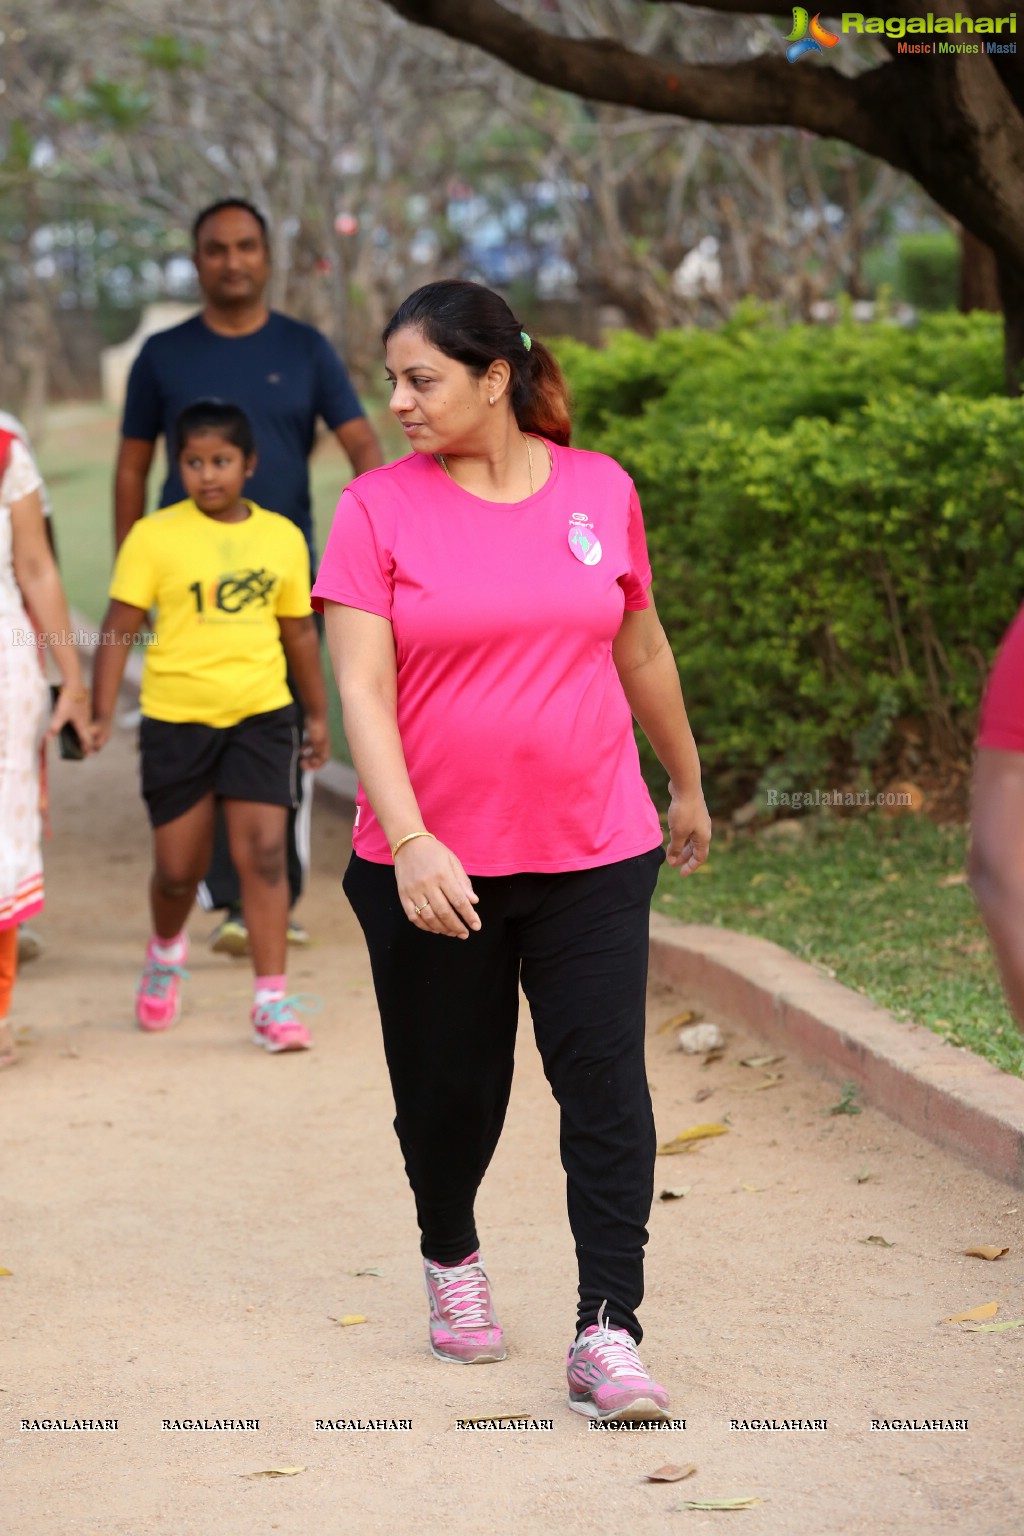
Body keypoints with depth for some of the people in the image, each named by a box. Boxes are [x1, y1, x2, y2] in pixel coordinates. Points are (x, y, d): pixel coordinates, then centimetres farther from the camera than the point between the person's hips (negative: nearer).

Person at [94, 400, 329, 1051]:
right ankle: (167, 950, 41)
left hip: (260, 714, 1)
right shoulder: (155, 538, -5)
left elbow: (299, 632, 14)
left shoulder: (283, 538, 4)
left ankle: (273, 998, -3)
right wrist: (102, 713, -11)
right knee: (178, 869, 8)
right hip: (176, 720, -1)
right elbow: (120, 628, -5)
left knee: (264, 853, -9)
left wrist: (319, 714, 19)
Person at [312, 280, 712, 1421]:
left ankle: (607, 1336, -3)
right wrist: (408, 840, -21)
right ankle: (450, 1257, 40)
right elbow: (361, 689, -10)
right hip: (433, 863, -1)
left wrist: (688, 784, 26)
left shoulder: (600, 490, 3)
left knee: (606, 1084, -6)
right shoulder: (379, 506, -4)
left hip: (593, 853, 1)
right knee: (450, 1087, 11)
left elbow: (641, 649, 17)